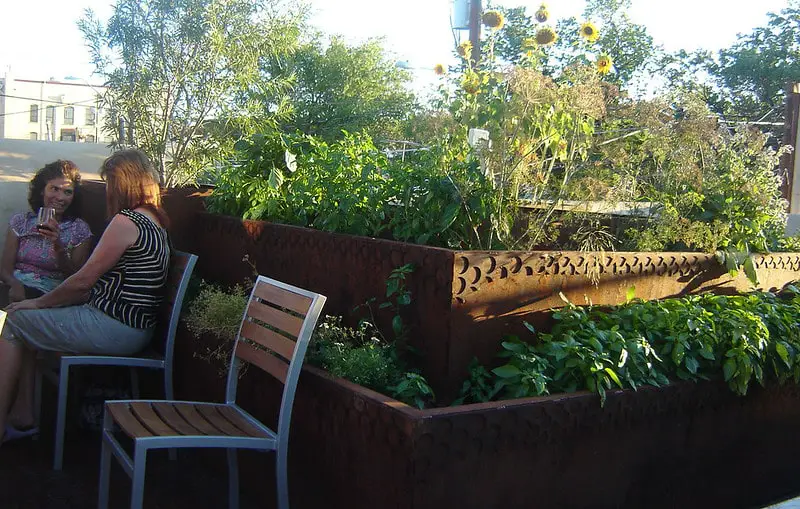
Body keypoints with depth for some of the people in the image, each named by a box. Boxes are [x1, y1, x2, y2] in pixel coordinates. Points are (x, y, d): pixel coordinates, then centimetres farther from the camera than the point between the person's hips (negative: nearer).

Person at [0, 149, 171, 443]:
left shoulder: (126, 221, -17)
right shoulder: (155, 222, 13)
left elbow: (84, 280, -13)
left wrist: (40, 302, 1)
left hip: (115, 330, -10)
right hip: (135, 327, 10)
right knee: (26, 325, 18)